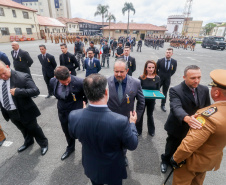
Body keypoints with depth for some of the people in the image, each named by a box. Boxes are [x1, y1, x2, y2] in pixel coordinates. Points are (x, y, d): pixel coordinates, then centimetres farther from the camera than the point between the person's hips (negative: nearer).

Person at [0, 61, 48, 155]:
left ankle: (44, 144, 38)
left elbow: (36, 90, -28)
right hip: (9, 112, 6)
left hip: (25, 111, -6)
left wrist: (18, 91, -36)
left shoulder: (23, 77, -24)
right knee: (23, 129, 28)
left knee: (33, 129, 13)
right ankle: (28, 142, 56)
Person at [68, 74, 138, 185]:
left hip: (91, 167, 3)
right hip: (113, 170, -2)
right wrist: (132, 123, -3)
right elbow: (132, 145, -19)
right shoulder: (120, 121, -39)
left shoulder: (74, 116, -29)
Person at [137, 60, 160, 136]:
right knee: (140, 115, 12)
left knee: (150, 115, 22)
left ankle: (151, 130, 44)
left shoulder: (157, 78, -6)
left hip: (152, 100, 2)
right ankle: (138, 130, 35)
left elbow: (158, 90, 3)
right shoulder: (141, 78, -14)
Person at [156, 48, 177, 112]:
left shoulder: (174, 62, -6)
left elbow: (173, 70, 9)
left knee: (165, 93, 11)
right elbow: (156, 69, 2)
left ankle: (163, 105, 25)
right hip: (159, 79, -1)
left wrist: (168, 76, 7)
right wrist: (158, 76, 4)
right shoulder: (160, 61, -10)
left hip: (167, 80, 1)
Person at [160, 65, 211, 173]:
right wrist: (186, 118, -58)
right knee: (171, 148, 20)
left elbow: (207, 109, 3)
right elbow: (176, 107, -40)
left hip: (195, 128, 5)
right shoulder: (175, 91, -25)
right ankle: (165, 161, 51)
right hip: (177, 128, -4)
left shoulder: (204, 90, -7)